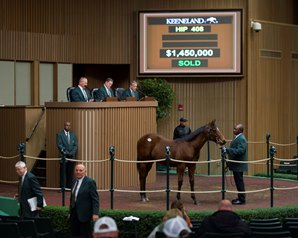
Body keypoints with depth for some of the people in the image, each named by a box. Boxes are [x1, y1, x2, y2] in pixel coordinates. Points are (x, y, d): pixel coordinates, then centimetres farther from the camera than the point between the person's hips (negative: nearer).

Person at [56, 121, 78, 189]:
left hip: (72, 156, 3)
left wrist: (72, 152, -6)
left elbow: (76, 145, 10)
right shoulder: (59, 134, 2)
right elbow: (59, 145, -6)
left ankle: (69, 187, 6)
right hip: (64, 156, -3)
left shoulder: (73, 134, 14)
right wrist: (65, 152, -13)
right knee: (63, 173, -4)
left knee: (70, 173, 2)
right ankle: (62, 187, -1)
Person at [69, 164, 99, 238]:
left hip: (84, 214, -7)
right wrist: (70, 212, 19)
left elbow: (95, 199, -13)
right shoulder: (74, 181, 11)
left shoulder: (90, 182, -11)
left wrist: (95, 213, -20)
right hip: (74, 213, 7)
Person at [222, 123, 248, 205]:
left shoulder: (241, 139, -17)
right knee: (238, 181, 15)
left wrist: (227, 150, -30)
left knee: (239, 181, -4)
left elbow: (240, 151, -28)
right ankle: (240, 198, 24)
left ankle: (242, 199, 2)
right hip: (236, 165, 10)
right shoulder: (237, 138, 14)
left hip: (239, 165, -10)